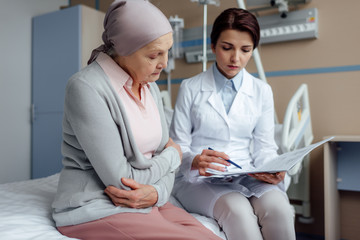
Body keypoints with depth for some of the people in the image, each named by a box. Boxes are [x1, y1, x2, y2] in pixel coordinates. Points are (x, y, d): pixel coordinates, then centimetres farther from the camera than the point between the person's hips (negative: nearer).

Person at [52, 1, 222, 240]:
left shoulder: (151, 88, 8)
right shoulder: (86, 87, -16)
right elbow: (120, 180, -19)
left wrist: (157, 192, -15)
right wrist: (173, 154, -4)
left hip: (147, 203, 7)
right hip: (95, 208, -6)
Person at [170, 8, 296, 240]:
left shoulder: (262, 91, 11)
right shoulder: (190, 88, 3)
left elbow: (265, 146, 9)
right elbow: (178, 146, 0)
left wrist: (272, 169, -13)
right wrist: (195, 161, -23)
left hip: (247, 177, 3)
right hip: (199, 178, -2)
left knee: (277, 206, -28)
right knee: (238, 210, -32)